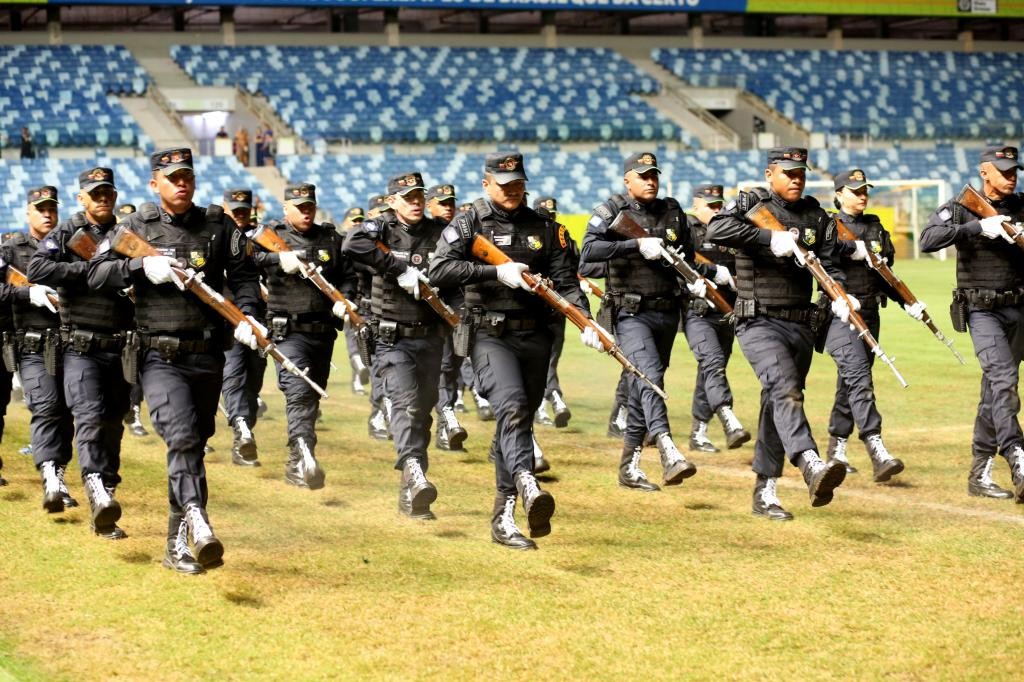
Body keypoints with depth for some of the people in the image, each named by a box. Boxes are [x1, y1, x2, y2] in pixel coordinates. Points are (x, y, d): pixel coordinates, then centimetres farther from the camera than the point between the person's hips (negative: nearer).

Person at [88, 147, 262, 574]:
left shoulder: (219, 225, 8)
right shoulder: (137, 227, 4)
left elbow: (243, 274, 6)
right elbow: (96, 275, -1)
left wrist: (246, 314, -12)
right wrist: (141, 266, -16)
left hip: (208, 357, 3)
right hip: (160, 357, -3)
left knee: (195, 443, 8)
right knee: (181, 437, -22)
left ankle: (178, 545, 16)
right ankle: (198, 524, -37)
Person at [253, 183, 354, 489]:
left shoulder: (331, 239, 14)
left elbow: (348, 275, 16)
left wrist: (344, 299, -4)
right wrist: (279, 259, -24)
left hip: (324, 332, 5)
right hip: (289, 332, -5)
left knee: (313, 397, 11)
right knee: (299, 392, -21)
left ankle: (295, 466, 22)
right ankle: (305, 454, -36)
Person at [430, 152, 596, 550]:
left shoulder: (544, 228, 14)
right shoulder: (468, 224, 2)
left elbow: (565, 281, 10)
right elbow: (439, 270, -11)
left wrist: (586, 322, -6)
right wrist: (496, 272, -17)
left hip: (535, 338, 4)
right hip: (489, 335, -4)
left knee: (520, 421, 6)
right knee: (511, 405, -27)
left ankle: (504, 517, 12)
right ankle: (526, 484, -47)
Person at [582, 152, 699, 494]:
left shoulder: (672, 211, 12)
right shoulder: (611, 211, -4)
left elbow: (687, 253, 26)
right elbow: (589, 250, -20)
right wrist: (638, 245, -24)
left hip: (667, 312, 6)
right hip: (632, 313, -6)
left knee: (644, 385, 11)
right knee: (649, 376, -23)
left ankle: (629, 465, 19)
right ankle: (669, 454, -37)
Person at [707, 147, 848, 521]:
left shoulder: (815, 214, 14)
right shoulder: (750, 203, -2)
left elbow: (828, 262, 10)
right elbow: (717, 229, -21)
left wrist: (839, 295, -10)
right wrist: (770, 238, -25)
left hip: (800, 324, 6)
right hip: (759, 322, -6)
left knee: (778, 404, 9)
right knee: (785, 387, -26)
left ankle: (764, 492, 16)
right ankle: (812, 466, -45)